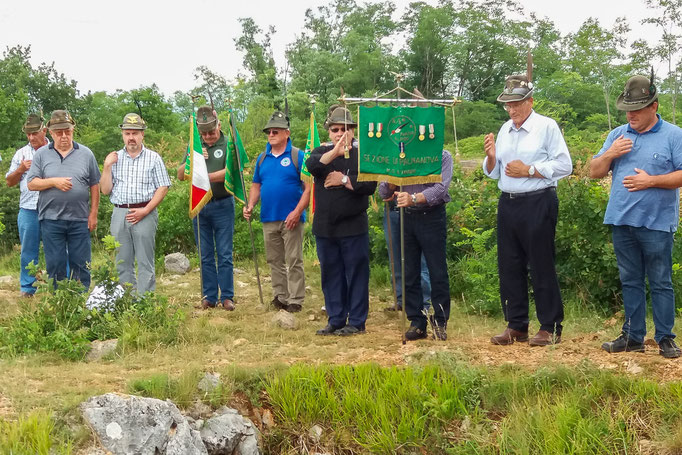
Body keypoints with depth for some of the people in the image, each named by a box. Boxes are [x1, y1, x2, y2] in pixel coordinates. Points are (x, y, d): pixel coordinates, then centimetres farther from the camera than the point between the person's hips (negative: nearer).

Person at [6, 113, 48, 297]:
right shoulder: (21, 154, 12)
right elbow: (9, 181, 14)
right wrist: (21, 168, -3)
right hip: (28, 210, 2)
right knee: (28, 251, 7)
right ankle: (27, 289, 15)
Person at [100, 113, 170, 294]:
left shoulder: (153, 158, 4)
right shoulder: (114, 158, 12)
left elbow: (162, 188, -2)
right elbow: (105, 190, 9)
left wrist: (145, 211, -11)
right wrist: (107, 167, -4)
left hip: (144, 214, -3)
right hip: (119, 214, 3)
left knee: (145, 264, -2)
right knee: (123, 264, 7)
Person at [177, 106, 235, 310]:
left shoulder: (228, 144, -2)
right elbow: (180, 175, 9)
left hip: (222, 205, -4)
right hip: (199, 206, 4)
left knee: (224, 254, 0)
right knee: (205, 256, 8)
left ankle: (227, 297, 6)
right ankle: (209, 297, 14)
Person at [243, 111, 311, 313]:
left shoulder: (297, 156, -6)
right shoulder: (262, 158, 12)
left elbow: (308, 187, -9)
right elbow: (256, 185, 18)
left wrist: (297, 212, -18)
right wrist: (250, 206, 1)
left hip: (290, 219, -6)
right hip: (269, 218, 6)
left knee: (294, 261, -2)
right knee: (274, 261, 12)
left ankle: (295, 300, 4)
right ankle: (280, 297, 22)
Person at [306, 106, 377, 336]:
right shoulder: (322, 151, 9)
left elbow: (370, 185, -10)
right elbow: (312, 165, -15)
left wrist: (344, 180, -11)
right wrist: (334, 152, -28)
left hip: (353, 226, -4)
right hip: (325, 226, 4)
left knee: (356, 274, 1)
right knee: (330, 275, 10)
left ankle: (357, 322, 9)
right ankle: (335, 320, 20)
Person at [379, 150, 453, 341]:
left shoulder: (443, 157, -2)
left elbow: (440, 189, -17)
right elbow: (384, 193, 7)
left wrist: (414, 198, -32)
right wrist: (392, 181, -15)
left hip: (432, 216, -4)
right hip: (407, 217, 4)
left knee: (438, 273, -3)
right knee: (409, 274, 4)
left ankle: (440, 322, 8)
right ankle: (417, 322, 12)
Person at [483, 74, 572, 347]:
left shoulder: (546, 127, -4)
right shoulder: (504, 130, 15)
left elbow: (564, 166, -11)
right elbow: (493, 173, 18)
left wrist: (529, 170, -14)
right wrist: (491, 158, -3)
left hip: (538, 204, -7)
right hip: (508, 204, 7)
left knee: (541, 267, -2)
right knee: (509, 266, 8)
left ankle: (550, 328, 7)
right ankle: (516, 326, 18)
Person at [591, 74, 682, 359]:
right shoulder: (617, 135, 13)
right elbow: (594, 172, 14)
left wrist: (651, 181, -18)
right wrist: (610, 154, -4)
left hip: (656, 222, -5)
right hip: (622, 220, 5)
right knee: (630, 282, 11)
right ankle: (633, 336, 19)